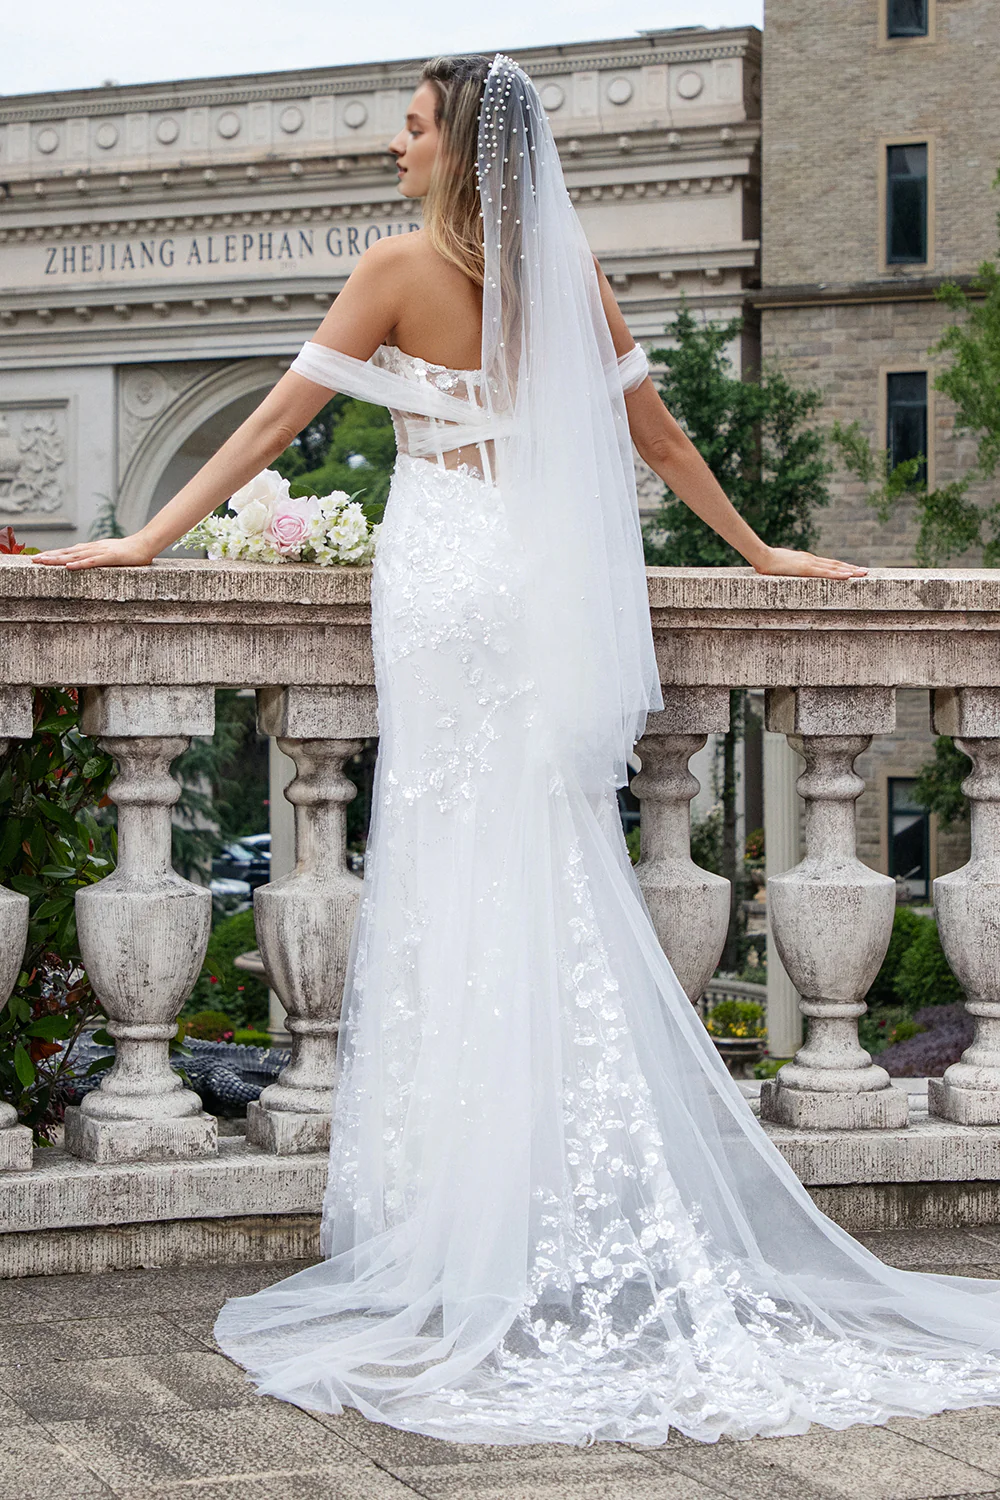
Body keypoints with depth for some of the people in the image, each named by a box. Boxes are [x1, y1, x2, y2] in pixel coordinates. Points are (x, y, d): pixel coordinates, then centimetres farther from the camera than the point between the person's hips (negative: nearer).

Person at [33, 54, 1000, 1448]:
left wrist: (152, 536, 1)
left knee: (460, 875, -1)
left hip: (446, 572, -4)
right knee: (558, 877, 7)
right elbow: (656, 433, 13)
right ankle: (606, 1230, 8)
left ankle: (474, 1249, 3)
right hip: (551, 582, 4)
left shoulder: (403, 268, -4)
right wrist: (761, 550, 24)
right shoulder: (570, 269, 9)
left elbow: (280, 414, -4)